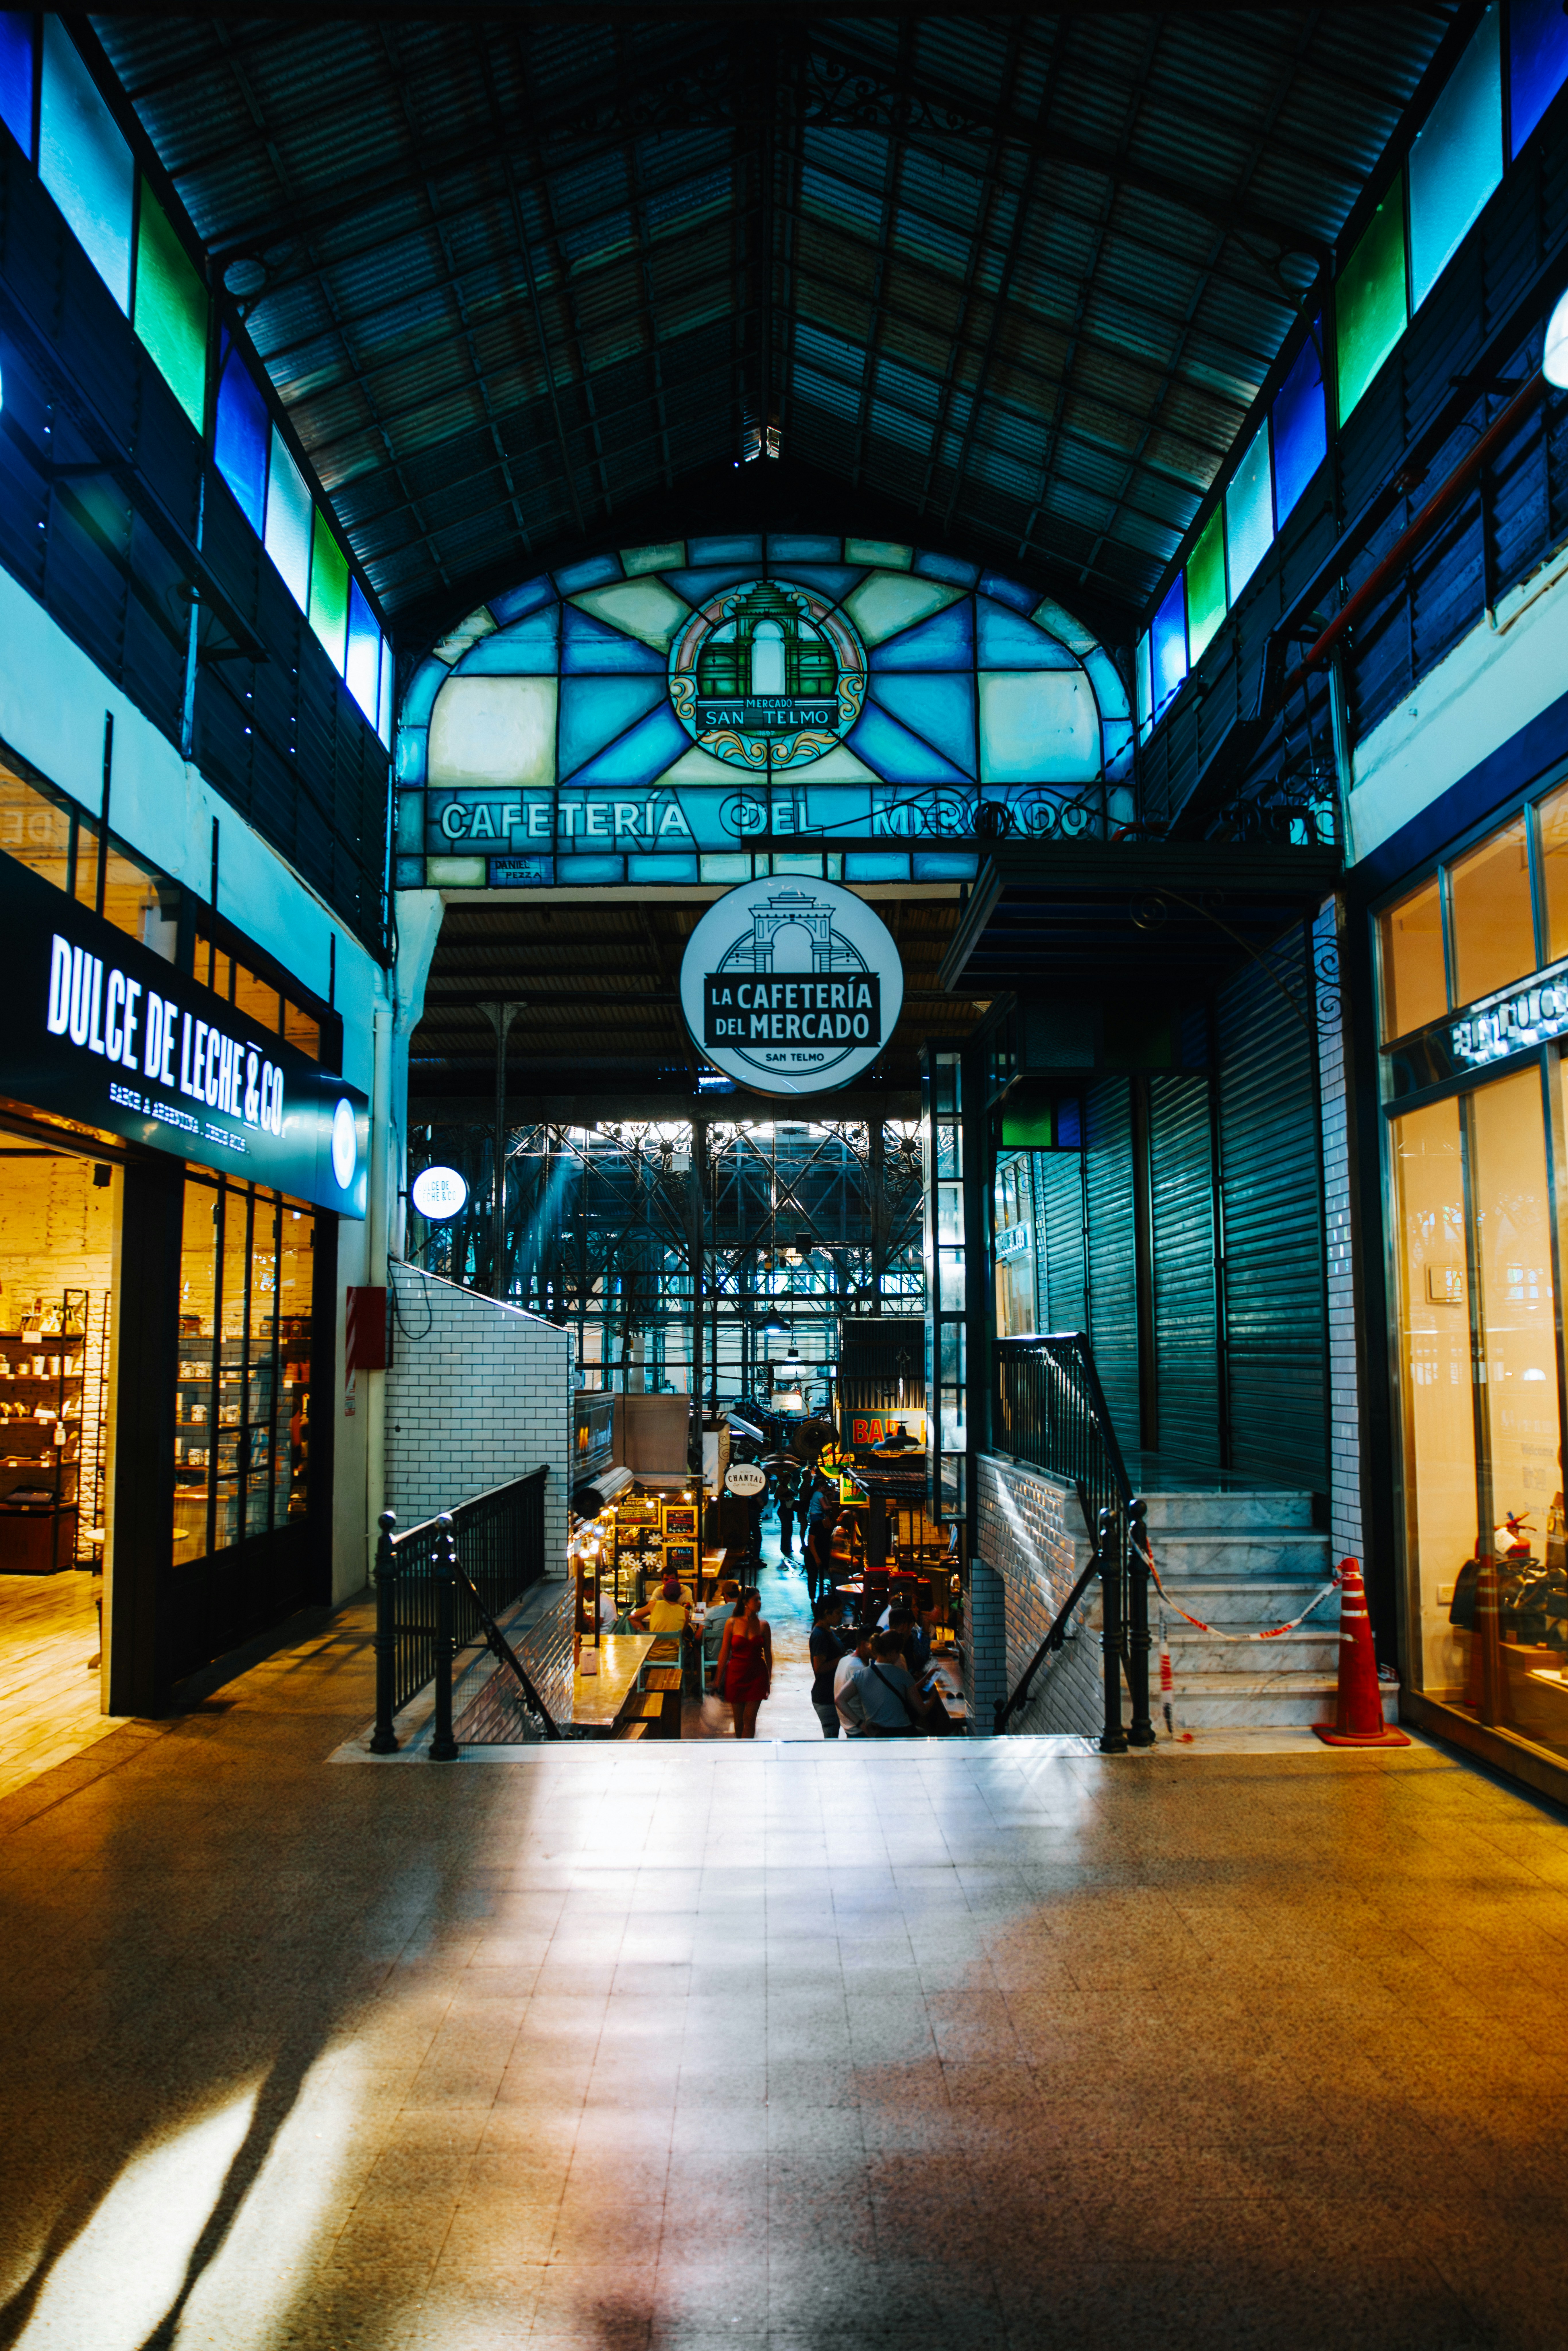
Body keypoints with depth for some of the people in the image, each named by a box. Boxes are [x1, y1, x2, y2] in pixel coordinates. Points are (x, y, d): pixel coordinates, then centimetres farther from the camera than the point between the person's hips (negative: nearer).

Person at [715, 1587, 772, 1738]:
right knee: (738, 1719, 11)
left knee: (750, 1720, -4)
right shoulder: (733, 1623, -5)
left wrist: (769, 1679, 8)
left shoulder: (764, 1625, -2)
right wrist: (719, 1678, 2)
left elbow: (768, 1654, 6)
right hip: (736, 1674, 0)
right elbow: (724, 1653, 0)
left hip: (757, 1676, 0)